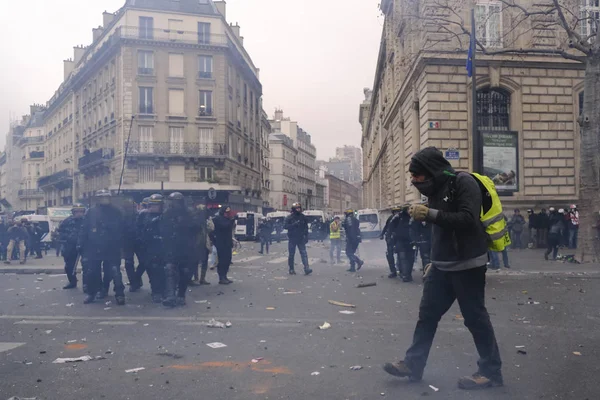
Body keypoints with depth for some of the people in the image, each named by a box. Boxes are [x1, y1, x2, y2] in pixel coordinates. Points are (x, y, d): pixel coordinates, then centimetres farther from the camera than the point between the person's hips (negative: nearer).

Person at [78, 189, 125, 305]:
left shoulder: (116, 213, 1)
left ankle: (119, 294, 3)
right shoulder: (91, 212, 1)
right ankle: (91, 293, 27)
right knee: (91, 272, 10)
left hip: (111, 249, -1)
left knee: (114, 272, -5)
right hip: (93, 249, 2)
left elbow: (121, 231, 2)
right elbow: (84, 229, 0)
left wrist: (118, 245, -4)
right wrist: (80, 245, -5)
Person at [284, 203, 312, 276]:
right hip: (292, 239, -2)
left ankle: (306, 268, -15)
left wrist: (306, 237, 4)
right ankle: (291, 269, 16)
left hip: (301, 239, 2)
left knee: (304, 253, -9)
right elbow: (285, 226, -13)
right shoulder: (289, 217, -4)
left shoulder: (302, 217, 6)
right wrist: (294, 224, -23)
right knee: (291, 254, 6)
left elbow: (306, 227, 10)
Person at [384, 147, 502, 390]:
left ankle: (491, 372, 16)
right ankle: (413, 365, 19)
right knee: (426, 315, 10)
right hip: (442, 267, 8)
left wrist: (431, 214, -28)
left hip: (467, 265, -8)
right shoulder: (438, 189, 13)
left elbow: (468, 220, -25)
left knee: (475, 317, 0)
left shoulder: (463, 183, -12)